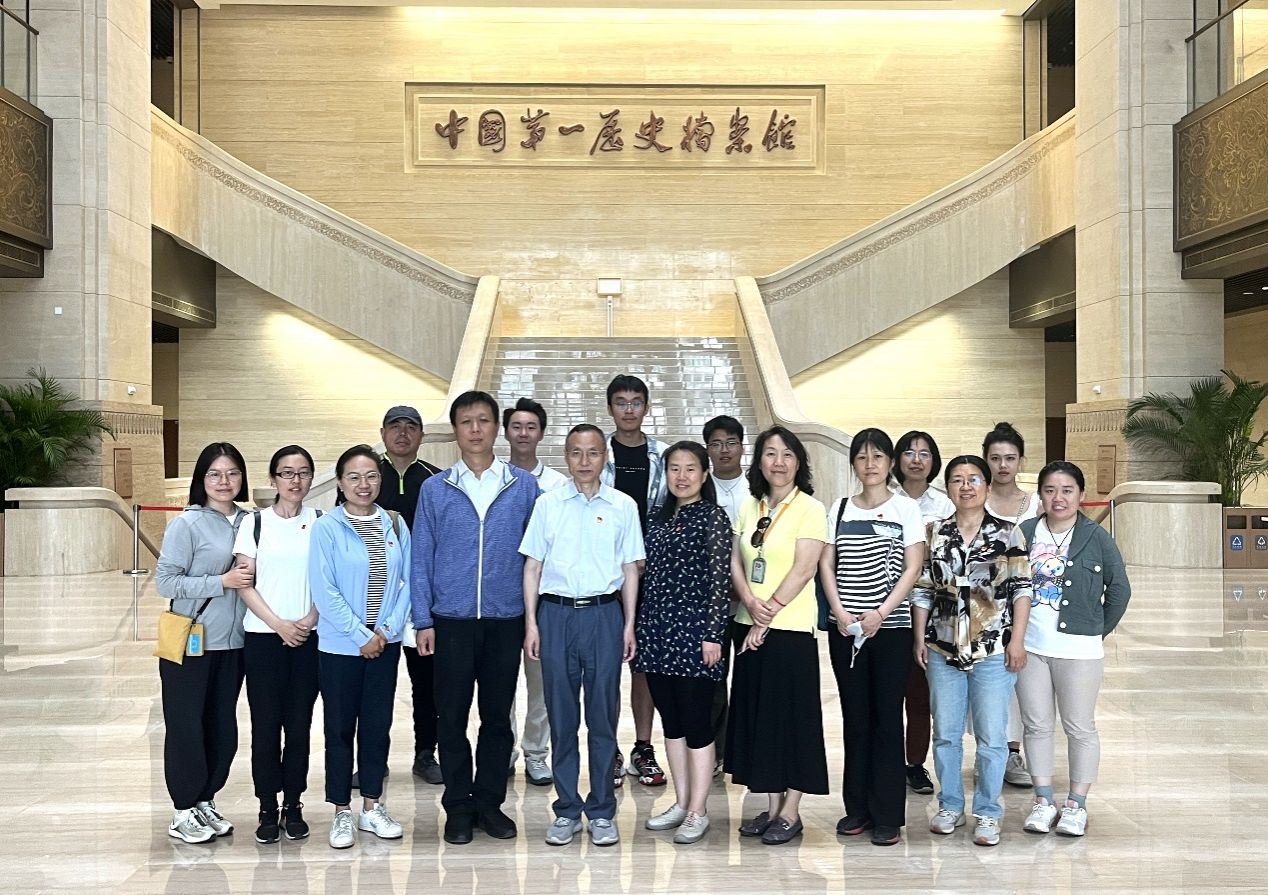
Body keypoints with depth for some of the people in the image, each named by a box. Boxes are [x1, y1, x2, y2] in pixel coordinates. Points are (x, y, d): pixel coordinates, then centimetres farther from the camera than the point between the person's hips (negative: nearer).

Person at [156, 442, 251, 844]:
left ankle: (205, 801, 27)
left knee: (223, 728, 11)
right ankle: (183, 813, 17)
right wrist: (221, 582, -18)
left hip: (231, 643, 5)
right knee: (186, 727, 4)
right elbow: (165, 581, -12)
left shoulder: (248, 522, 6)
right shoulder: (187, 523, -9)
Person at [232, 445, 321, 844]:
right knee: (265, 725, 1)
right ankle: (268, 808, 11)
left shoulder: (319, 523, 5)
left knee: (299, 725, 4)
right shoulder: (255, 523, 2)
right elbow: (245, 584, -1)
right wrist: (278, 624, -10)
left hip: (308, 638, 1)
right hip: (263, 637, -1)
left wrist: (311, 618, -9)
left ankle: (293, 805, 16)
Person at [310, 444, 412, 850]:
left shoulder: (395, 524, 4)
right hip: (340, 644, -3)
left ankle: (372, 807, 22)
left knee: (378, 724, 10)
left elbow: (406, 581, 4)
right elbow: (324, 591, -12)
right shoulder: (327, 527, -8)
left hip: (385, 643, 3)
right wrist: (361, 636, -12)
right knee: (340, 728, 6)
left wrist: (388, 629, -7)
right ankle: (342, 813, 17)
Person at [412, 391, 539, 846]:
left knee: (498, 715, 8)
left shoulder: (524, 486, 3)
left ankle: (490, 802, 21)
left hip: (506, 619, 0)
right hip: (452, 620, 0)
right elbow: (422, 557, 4)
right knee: (452, 717, 5)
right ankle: (458, 807, 17)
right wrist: (423, 621, -2)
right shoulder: (435, 489, 4)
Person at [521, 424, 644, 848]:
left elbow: (630, 569, 8)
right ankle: (566, 810, 17)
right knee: (561, 717, 6)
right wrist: (531, 622, 0)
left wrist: (629, 625, 3)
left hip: (604, 613, 0)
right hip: (556, 612, 0)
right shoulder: (548, 504, 5)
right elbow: (532, 566, 6)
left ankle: (602, 812, 15)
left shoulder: (623, 506, 5)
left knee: (603, 715, 4)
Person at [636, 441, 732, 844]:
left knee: (695, 723, -1)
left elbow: (721, 578, -10)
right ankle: (681, 802, 23)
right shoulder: (660, 517, 13)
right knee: (670, 720, 12)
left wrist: (712, 634, -14)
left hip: (693, 630, -6)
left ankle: (698, 811, 9)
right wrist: (638, 627, 12)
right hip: (657, 630, 7)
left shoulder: (713, 517, -5)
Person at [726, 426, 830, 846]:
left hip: (790, 627, -6)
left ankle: (790, 811, 11)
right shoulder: (749, 508, 11)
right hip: (750, 626, 6)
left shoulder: (810, 509, -6)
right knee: (756, 712, 10)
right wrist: (751, 603, -10)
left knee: (792, 714, 0)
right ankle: (771, 806, 21)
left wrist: (768, 614, -15)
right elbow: (735, 562, 8)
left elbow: (803, 570, -13)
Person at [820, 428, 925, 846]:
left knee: (887, 719, 0)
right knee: (855, 718, 7)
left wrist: (879, 614, -12)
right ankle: (857, 808, 17)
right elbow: (827, 565, 7)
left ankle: (888, 816, 7)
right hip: (844, 628, 3)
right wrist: (840, 612, -6)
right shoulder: (840, 508, 10)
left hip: (890, 627, -3)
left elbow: (913, 568, -4)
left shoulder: (906, 508, 2)